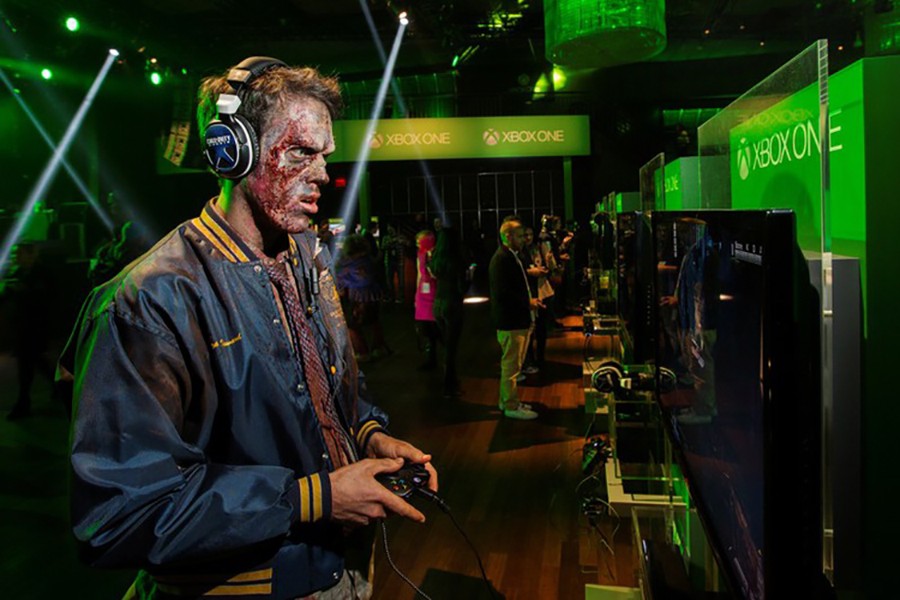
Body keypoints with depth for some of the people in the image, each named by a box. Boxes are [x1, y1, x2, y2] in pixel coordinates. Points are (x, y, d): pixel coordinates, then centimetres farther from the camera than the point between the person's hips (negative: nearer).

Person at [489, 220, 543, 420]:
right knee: (511, 365, -1)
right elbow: (502, 293, -24)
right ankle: (511, 406, 9)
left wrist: (529, 301, 6)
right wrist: (528, 303, -16)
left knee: (511, 364, 19)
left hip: (518, 320, 10)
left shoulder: (511, 257, 14)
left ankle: (508, 400, 31)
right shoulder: (501, 259, -18)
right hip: (510, 321, -10)